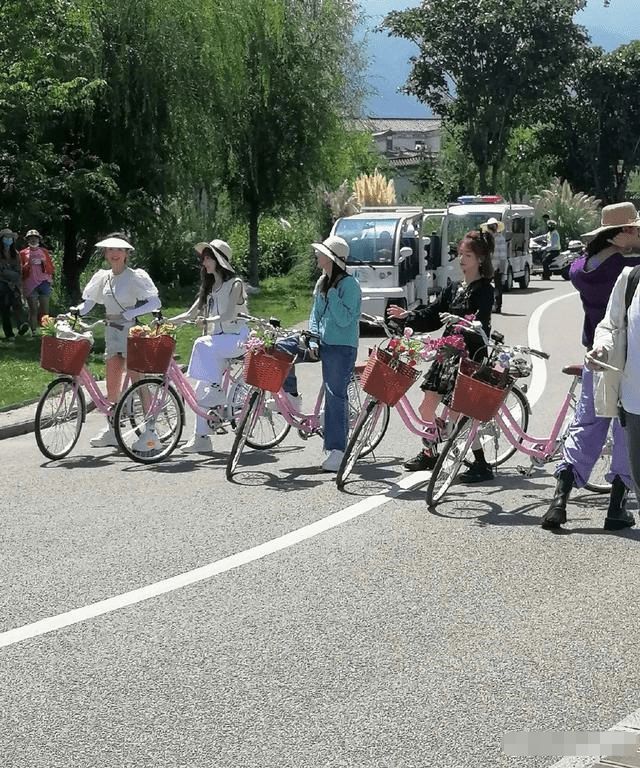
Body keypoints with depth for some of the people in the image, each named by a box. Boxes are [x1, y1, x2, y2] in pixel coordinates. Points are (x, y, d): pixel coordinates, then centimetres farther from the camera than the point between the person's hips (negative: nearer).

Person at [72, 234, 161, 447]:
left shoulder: (135, 277, -9)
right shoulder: (103, 277, 10)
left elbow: (155, 302, -16)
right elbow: (88, 302, 9)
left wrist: (131, 313, -25)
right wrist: (75, 311, -11)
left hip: (131, 330, -6)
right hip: (112, 332, 6)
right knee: (112, 384, 6)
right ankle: (111, 430, 12)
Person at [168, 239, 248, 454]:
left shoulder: (234, 284, -5)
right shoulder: (209, 287, 17)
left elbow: (229, 315, -19)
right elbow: (191, 313, 13)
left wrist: (207, 320, -34)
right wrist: (166, 322, -2)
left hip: (235, 338, -7)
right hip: (217, 339, 7)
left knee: (202, 345, -35)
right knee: (201, 389, -6)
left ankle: (217, 392, -27)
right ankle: (201, 438, -5)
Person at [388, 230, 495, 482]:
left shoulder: (484, 290, -9)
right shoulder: (454, 288, 13)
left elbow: (480, 324, -24)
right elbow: (432, 315, 15)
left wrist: (459, 321, -42)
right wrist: (407, 316, 2)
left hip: (471, 356, -8)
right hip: (448, 353, 8)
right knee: (427, 407, 13)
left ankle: (481, 465, -3)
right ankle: (429, 453, 32)